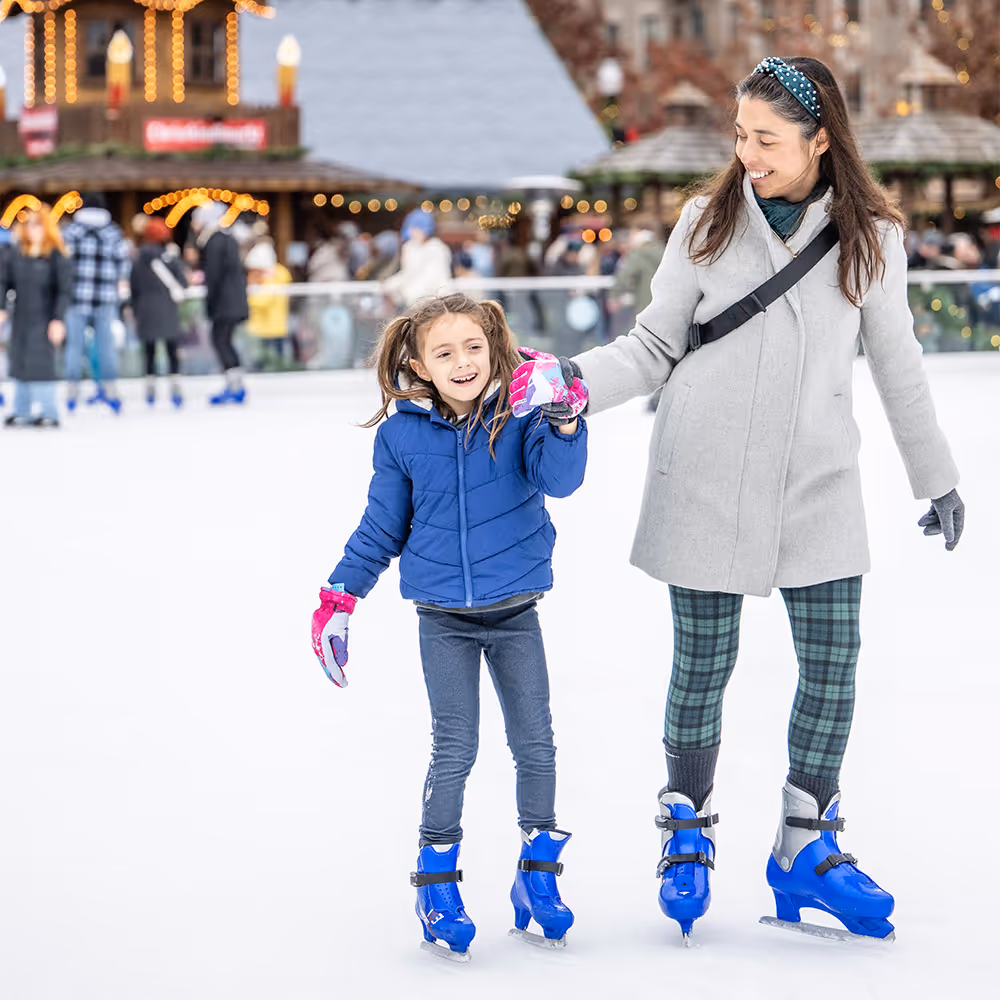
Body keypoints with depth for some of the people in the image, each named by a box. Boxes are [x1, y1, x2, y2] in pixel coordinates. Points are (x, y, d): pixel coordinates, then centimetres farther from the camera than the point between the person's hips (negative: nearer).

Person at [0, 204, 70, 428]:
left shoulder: (56, 256, -8)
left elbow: (64, 290, -10)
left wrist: (58, 319, -16)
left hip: (44, 320, -5)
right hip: (21, 318, 5)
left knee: (40, 365, -8)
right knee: (19, 365, 9)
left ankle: (49, 413, 0)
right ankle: (22, 411, 17)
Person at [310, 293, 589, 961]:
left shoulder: (519, 413, -8)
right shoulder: (402, 434, -4)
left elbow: (559, 478, -21)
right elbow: (382, 528, 6)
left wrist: (565, 424, -37)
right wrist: (339, 597, 5)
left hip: (515, 611, 1)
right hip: (443, 618, -1)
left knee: (535, 743, 7)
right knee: (454, 749, -4)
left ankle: (539, 873, 23)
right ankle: (437, 880, 10)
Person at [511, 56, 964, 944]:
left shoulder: (869, 237, 0)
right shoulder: (708, 223, -2)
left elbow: (895, 364, 9)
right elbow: (656, 346, 2)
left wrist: (937, 477, 15)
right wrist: (575, 382, -15)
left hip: (817, 490, 1)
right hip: (706, 484, -1)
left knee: (832, 669, 2)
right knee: (702, 669, 5)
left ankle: (806, 851, 19)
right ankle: (688, 836, 25)